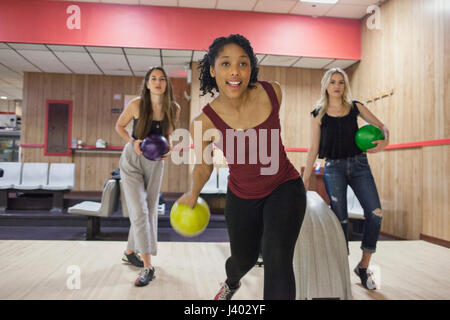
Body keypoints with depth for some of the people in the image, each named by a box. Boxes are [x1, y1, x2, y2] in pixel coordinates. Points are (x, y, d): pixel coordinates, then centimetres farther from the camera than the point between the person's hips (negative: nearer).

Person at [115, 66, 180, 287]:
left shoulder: (174, 109, -5)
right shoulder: (136, 104, -12)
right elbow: (119, 126, 2)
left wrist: (167, 149, -9)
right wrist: (133, 141, -15)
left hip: (155, 163, 4)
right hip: (132, 161, -4)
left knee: (150, 211, 10)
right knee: (139, 212, -12)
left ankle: (130, 252, 32)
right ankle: (147, 266, -8)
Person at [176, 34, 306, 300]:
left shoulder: (272, 92, -17)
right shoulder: (205, 121, -23)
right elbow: (203, 166, -2)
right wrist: (193, 195, 13)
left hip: (285, 188, 1)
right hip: (242, 198, 0)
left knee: (277, 260, -21)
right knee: (244, 259, 22)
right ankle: (231, 283, 62)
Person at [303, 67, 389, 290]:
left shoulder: (355, 107, 8)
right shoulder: (318, 114, 4)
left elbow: (381, 126, 14)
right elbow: (313, 149, 3)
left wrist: (384, 141, -10)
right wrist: (305, 179, -1)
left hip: (359, 164, 2)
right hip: (333, 167, -2)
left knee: (375, 214, -9)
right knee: (340, 219, -2)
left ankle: (363, 267, 10)